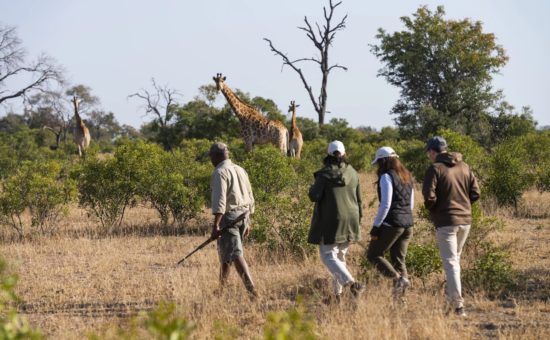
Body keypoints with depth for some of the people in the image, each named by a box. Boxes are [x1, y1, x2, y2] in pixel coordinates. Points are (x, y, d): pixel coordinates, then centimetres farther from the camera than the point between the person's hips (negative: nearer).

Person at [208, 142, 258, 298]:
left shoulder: (220, 173, -10)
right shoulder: (240, 170, 15)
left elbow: (219, 201, -21)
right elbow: (250, 199, 19)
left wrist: (216, 225, -24)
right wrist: (247, 222, 25)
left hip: (228, 216, -9)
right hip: (243, 215, 9)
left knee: (235, 255, -12)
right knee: (226, 254, 20)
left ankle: (252, 289, -24)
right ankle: (221, 287, 28)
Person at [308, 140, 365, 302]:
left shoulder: (325, 174, -11)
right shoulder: (352, 173, 4)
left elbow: (314, 196, -13)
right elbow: (358, 198, 10)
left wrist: (313, 188, 9)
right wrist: (358, 219, 20)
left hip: (331, 222, -6)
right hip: (350, 222, 6)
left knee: (328, 256, -4)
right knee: (340, 255, 18)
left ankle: (351, 282, -25)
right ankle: (337, 293, 17)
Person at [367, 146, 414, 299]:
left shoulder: (386, 177, -11)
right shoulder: (407, 176, 14)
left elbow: (385, 205, -17)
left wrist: (375, 227, -13)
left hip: (391, 224, -8)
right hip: (407, 224, 8)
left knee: (373, 255, 5)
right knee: (398, 260, 11)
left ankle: (398, 279, -13)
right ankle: (399, 296, 5)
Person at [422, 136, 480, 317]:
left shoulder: (435, 169, -10)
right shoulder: (464, 167, 7)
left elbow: (429, 197, -17)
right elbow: (475, 193, 5)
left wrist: (431, 209, 4)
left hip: (445, 221, -6)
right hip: (465, 220, 6)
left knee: (450, 262, -5)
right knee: (455, 258, 23)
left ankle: (458, 304, -13)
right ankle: (453, 294, 28)